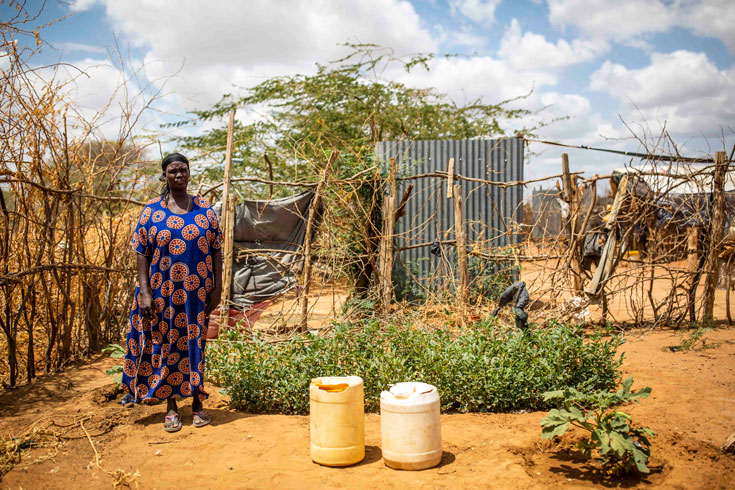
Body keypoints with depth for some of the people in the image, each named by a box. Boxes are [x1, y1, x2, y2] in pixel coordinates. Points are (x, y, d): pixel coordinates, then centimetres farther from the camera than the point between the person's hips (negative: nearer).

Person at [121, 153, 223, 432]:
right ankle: (171, 407, 19)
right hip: (163, 292, 0)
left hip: (196, 292, 0)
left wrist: (217, 289, -3)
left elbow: (216, 251, 3)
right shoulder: (152, 210, 1)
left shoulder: (204, 209, 4)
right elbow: (142, 253, -2)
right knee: (165, 346, 7)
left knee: (195, 344, 6)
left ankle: (197, 404, 19)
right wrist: (145, 292, -9)